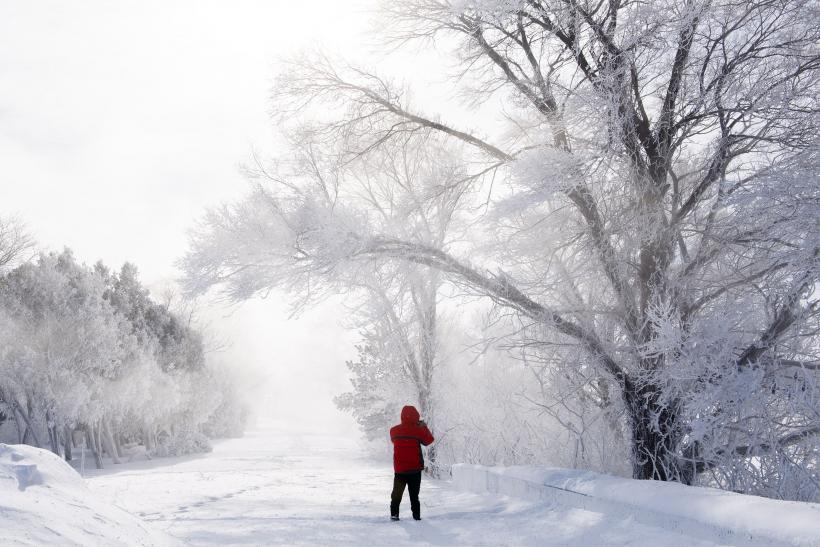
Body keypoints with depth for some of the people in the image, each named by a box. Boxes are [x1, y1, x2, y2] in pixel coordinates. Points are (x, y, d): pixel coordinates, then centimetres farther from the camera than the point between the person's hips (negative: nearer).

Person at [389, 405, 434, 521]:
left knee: (397, 493, 12)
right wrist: (424, 427, 11)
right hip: (415, 469, -2)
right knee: (414, 494, 9)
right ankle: (416, 515, 7)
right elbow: (429, 440, 1)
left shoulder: (394, 430, -3)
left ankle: (394, 514, 4)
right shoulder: (418, 430, -13)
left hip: (399, 469, 2)